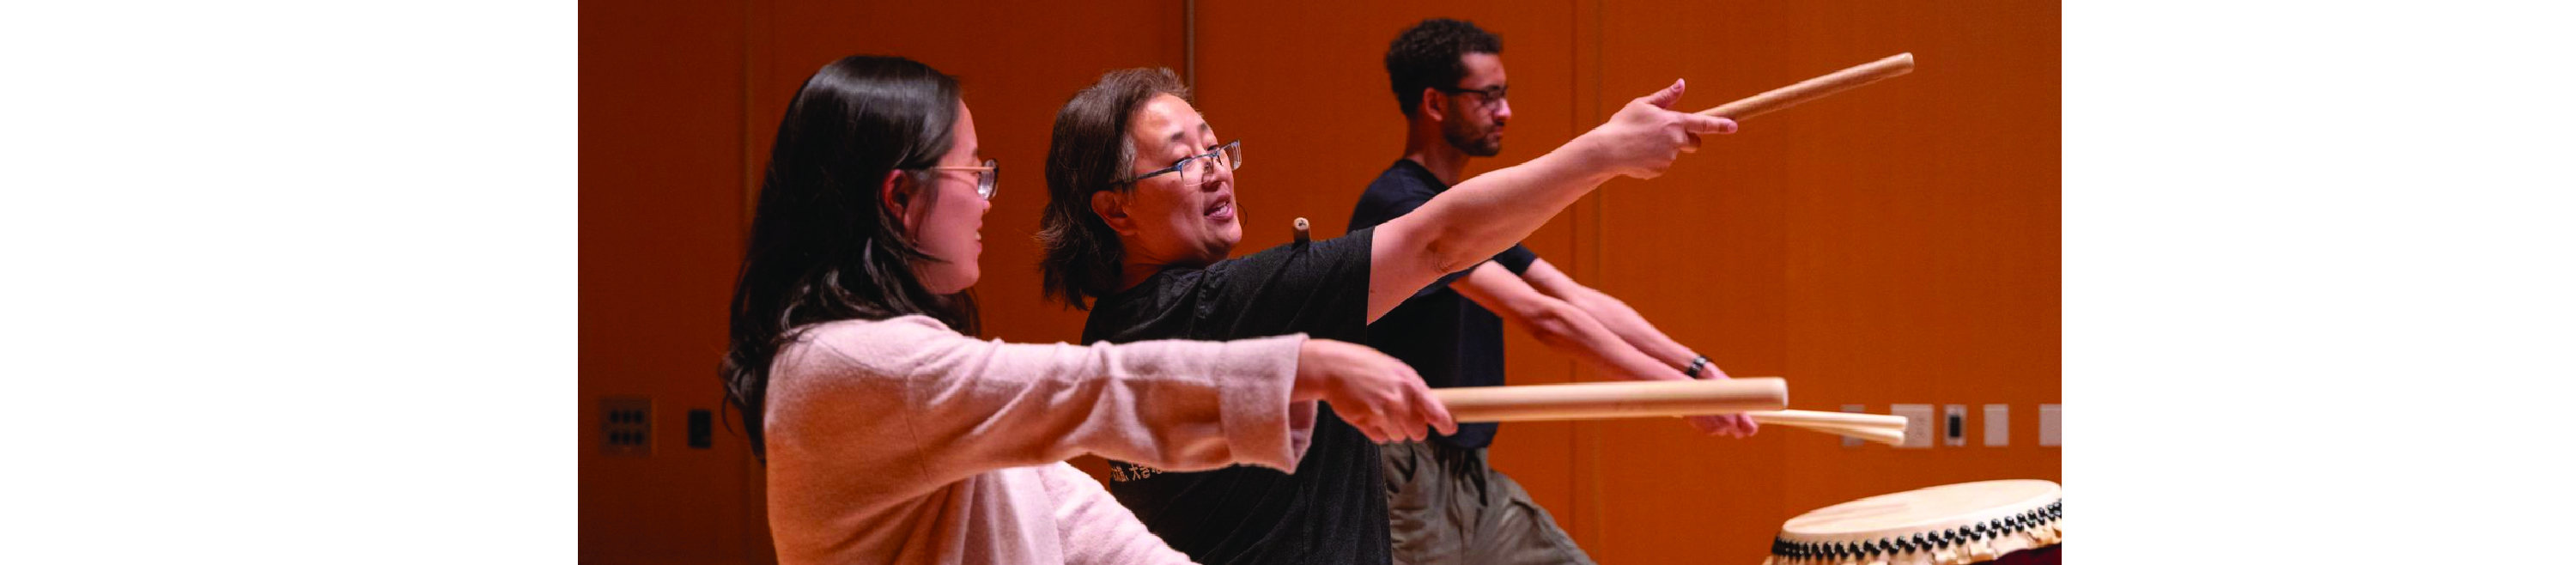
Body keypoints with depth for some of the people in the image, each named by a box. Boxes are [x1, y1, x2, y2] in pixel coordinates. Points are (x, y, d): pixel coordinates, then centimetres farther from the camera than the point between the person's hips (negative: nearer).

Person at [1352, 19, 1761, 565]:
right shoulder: (1399, 208, -18)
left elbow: (1578, 300, 8)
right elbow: (1540, 316, -24)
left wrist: (1700, 369, -2)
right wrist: (1678, 389, -23)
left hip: (1472, 474, 9)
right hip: (1408, 477, -9)